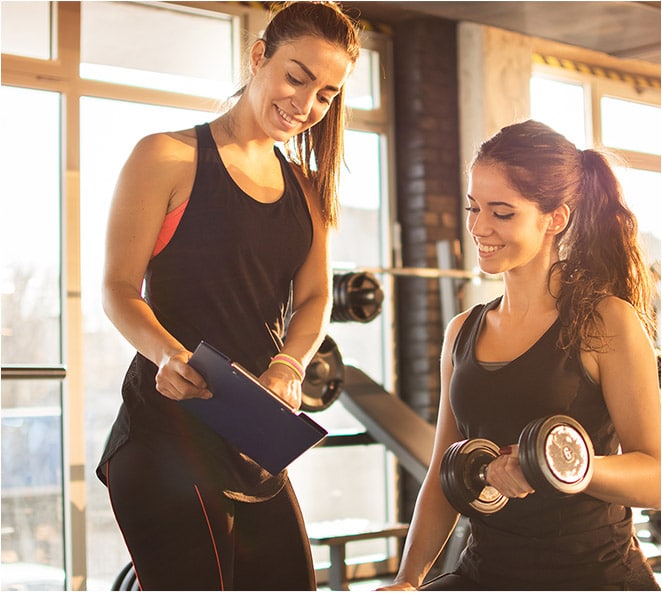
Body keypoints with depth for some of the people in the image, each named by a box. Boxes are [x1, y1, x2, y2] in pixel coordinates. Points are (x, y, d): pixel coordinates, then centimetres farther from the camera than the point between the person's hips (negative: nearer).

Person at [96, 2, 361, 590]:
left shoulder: (306, 188, 18)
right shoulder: (168, 157, -2)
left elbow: (314, 298, 9)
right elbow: (119, 288, -7)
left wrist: (287, 366, -13)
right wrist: (168, 354, -28)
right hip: (167, 433, -7)